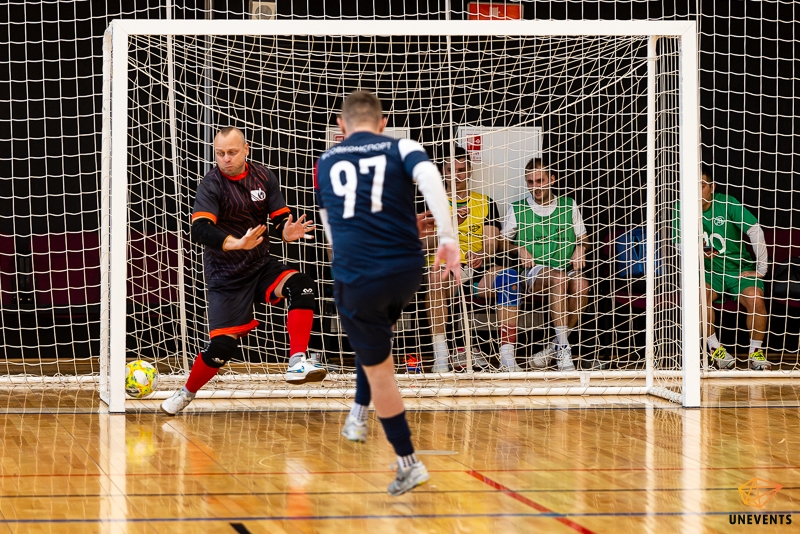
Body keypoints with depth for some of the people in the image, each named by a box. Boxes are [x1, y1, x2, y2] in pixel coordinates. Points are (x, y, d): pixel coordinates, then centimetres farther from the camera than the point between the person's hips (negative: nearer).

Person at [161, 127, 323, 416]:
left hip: (262, 267, 4)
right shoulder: (211, 184, -14)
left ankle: (298, 363, -25)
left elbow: (281, 218, 1)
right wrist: (235, 243, -46)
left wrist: (288, 231, -24)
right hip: (226, 278, -4)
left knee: (301, 287, -26)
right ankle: (186, 393, 19)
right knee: (221, 346, -8)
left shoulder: (263, 177, 0)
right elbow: (200, 229, -29)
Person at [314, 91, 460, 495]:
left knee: (378, 370, 11)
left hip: (355, 277, -1)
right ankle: (359, 415, 30)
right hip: (406, 270, 1)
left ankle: (408, 463, 13)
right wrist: (448, 237, -21)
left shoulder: (326, 163, 16)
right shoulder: (401, 149, 8)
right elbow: (429, 176, -15)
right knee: (374, 335, 33)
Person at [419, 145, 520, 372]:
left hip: (476, 273, 1)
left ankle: (506, 355, -35)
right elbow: (424, 244, -1)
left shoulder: (484, 203, 17)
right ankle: (441, 355, -37)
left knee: (508, 276, -30)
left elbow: (491, 243, 5)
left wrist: (480, 255, -19)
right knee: (435, 277, -38)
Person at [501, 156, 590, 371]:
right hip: (534, 271, -2)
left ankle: (555, 347, -22)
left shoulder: (569, 206, 15)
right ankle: (563, 349, -43)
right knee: (559, 278, -38)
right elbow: (504, 239, 16)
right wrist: (519, 249, -4)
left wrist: (580, 250, -1)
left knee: (581, 285, -35)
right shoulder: (517, 208, 11)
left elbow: (583, 238, 21)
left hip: (568, 267, 2)